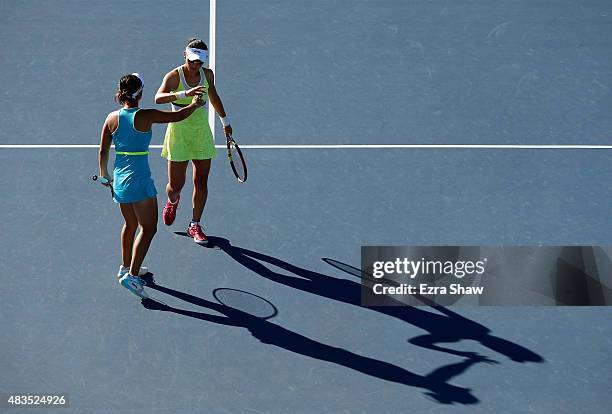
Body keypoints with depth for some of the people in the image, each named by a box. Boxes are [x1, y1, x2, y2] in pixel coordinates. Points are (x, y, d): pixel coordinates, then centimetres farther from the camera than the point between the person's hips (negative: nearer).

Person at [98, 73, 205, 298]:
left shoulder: (112, 118, 0)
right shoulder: (145, 116, -15)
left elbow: (103, 151, 5)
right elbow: (178, 116, -5)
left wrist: (104, 174, 21)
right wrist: (194, 104, 14)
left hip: (119, 179, 7)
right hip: (139, 180, -7)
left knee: (130, 224, 23)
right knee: (148, 228, 0)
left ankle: (126, 267, 36)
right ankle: (132, 275, -8)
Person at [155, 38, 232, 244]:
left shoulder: (208, 74, 0)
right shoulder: (174, 76, -15)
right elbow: (159, 98, -34)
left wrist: (225, 121, 29)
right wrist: (185, 93, -48)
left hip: (202, 133, 4)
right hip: (179, 134, -4)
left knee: (201, 181, 4)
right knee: (176, 185, 2)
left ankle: (194, 225, 18)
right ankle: (173, 201, 40)